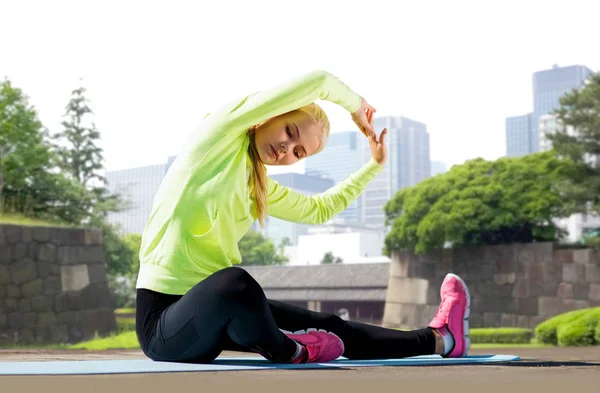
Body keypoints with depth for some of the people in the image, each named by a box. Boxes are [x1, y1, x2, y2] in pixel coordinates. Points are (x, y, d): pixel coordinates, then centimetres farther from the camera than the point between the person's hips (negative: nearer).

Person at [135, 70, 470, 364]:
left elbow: (320, 209, 33)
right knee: (235, 282, -40)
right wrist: (356, 106, 7)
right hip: (165, 320, -8)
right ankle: (284, 352, -9)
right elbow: (317, 82, -13)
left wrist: (375, 164, 32)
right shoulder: (220, 135, -10)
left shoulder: (259, 187, 14)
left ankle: (439, 339, 27)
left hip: (217, 310, 8)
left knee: (328, 328, 9)